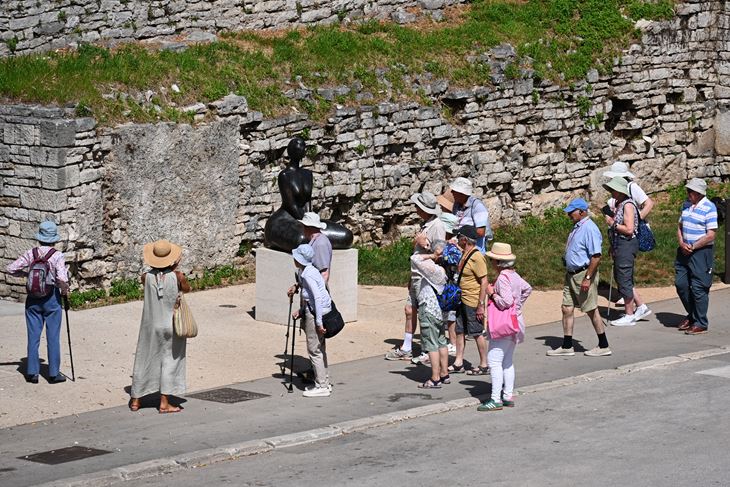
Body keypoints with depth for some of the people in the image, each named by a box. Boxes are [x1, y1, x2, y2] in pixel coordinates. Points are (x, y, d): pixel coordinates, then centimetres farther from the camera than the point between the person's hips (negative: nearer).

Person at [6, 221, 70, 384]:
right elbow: (62, 279, -23)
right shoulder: (57, 256, -12)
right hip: (52, 298, -2)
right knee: (53, 337, 6)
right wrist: (64, 290, -3)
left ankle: (32, 372, 10)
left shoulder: (31, 254, -3)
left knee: (33, 336, 9)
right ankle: (53, 373, 9)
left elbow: (11, 269, -4)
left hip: (33, 298, 3)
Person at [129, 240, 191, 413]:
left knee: (145, 360, 14)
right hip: (172, 325, -2)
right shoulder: (177, 276, -16)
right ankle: (164, 403, 6)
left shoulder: (146, 277, -11)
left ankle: (136, 400, 23)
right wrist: (176, 269, 4)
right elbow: (187, 289, 4)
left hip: (151, 326, 2)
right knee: (170, 360, 8)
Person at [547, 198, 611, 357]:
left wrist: (587, 278, -24)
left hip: (584, 274, -10)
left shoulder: (589, 229, -18)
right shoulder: (577, 227, 12)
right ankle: (567, 346, 13)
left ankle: (603, 346, 9)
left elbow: (596, 256, -23)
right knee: (567, 309, 8)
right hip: (572, 275, 10)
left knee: (591, 311, -1)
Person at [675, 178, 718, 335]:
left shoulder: (709, 208, -13)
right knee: (680, 284, 10)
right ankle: (691, 315, 29)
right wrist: (682, 244, -3)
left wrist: (692, 247, -15)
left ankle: (700, 324, 4)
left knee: (698, 288, -5)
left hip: (702, 252, -7)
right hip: (685, 251, 7)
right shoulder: (686, 205, 9)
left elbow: (711, 235, -15)